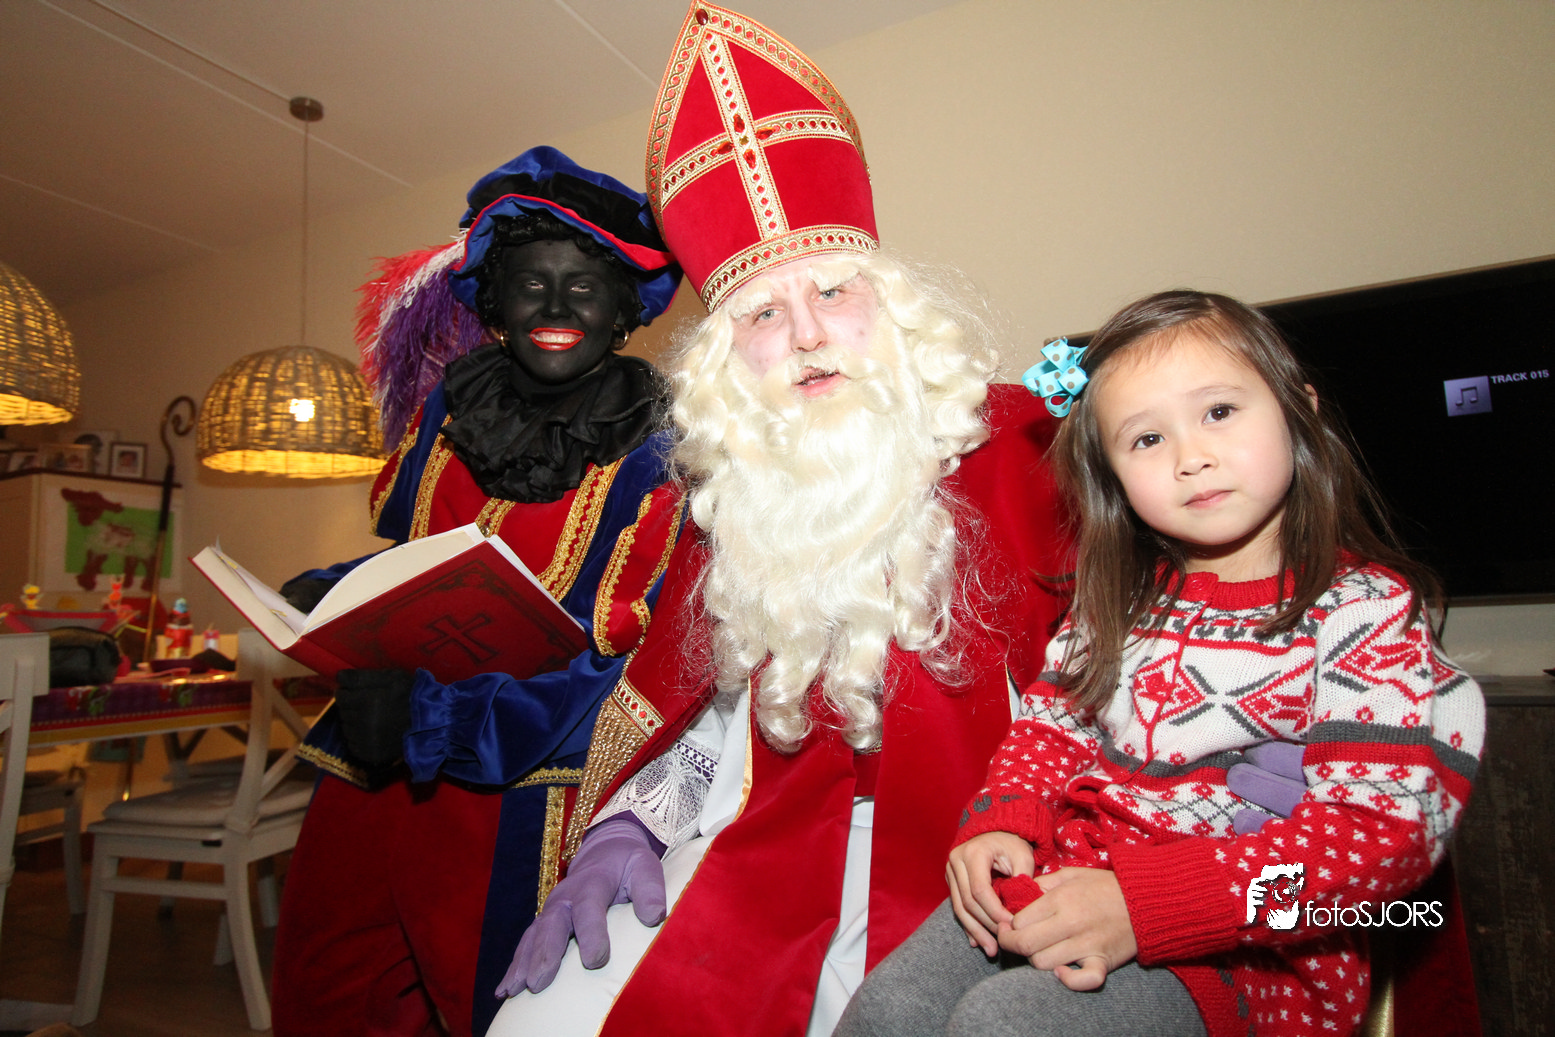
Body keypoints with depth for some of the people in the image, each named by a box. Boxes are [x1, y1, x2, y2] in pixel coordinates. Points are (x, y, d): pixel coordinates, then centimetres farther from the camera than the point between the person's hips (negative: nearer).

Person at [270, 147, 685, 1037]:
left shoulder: (663, 453, -10)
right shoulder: (446, 410, 7)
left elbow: (654, 651, -16)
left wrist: (435, 712, -21)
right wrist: (337, 602, -3)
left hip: (516, 793, -4)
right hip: (375, 774, 5)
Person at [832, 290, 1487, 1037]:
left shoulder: (1365, 608, -7)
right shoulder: (1123, 594, 9)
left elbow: (1384, 825, -17)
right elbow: (1053, 723, 13)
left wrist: (1142, 904, -26)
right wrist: (1000, 823, -10)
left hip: (1246, 946, -4)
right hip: (1065, 878, 5)